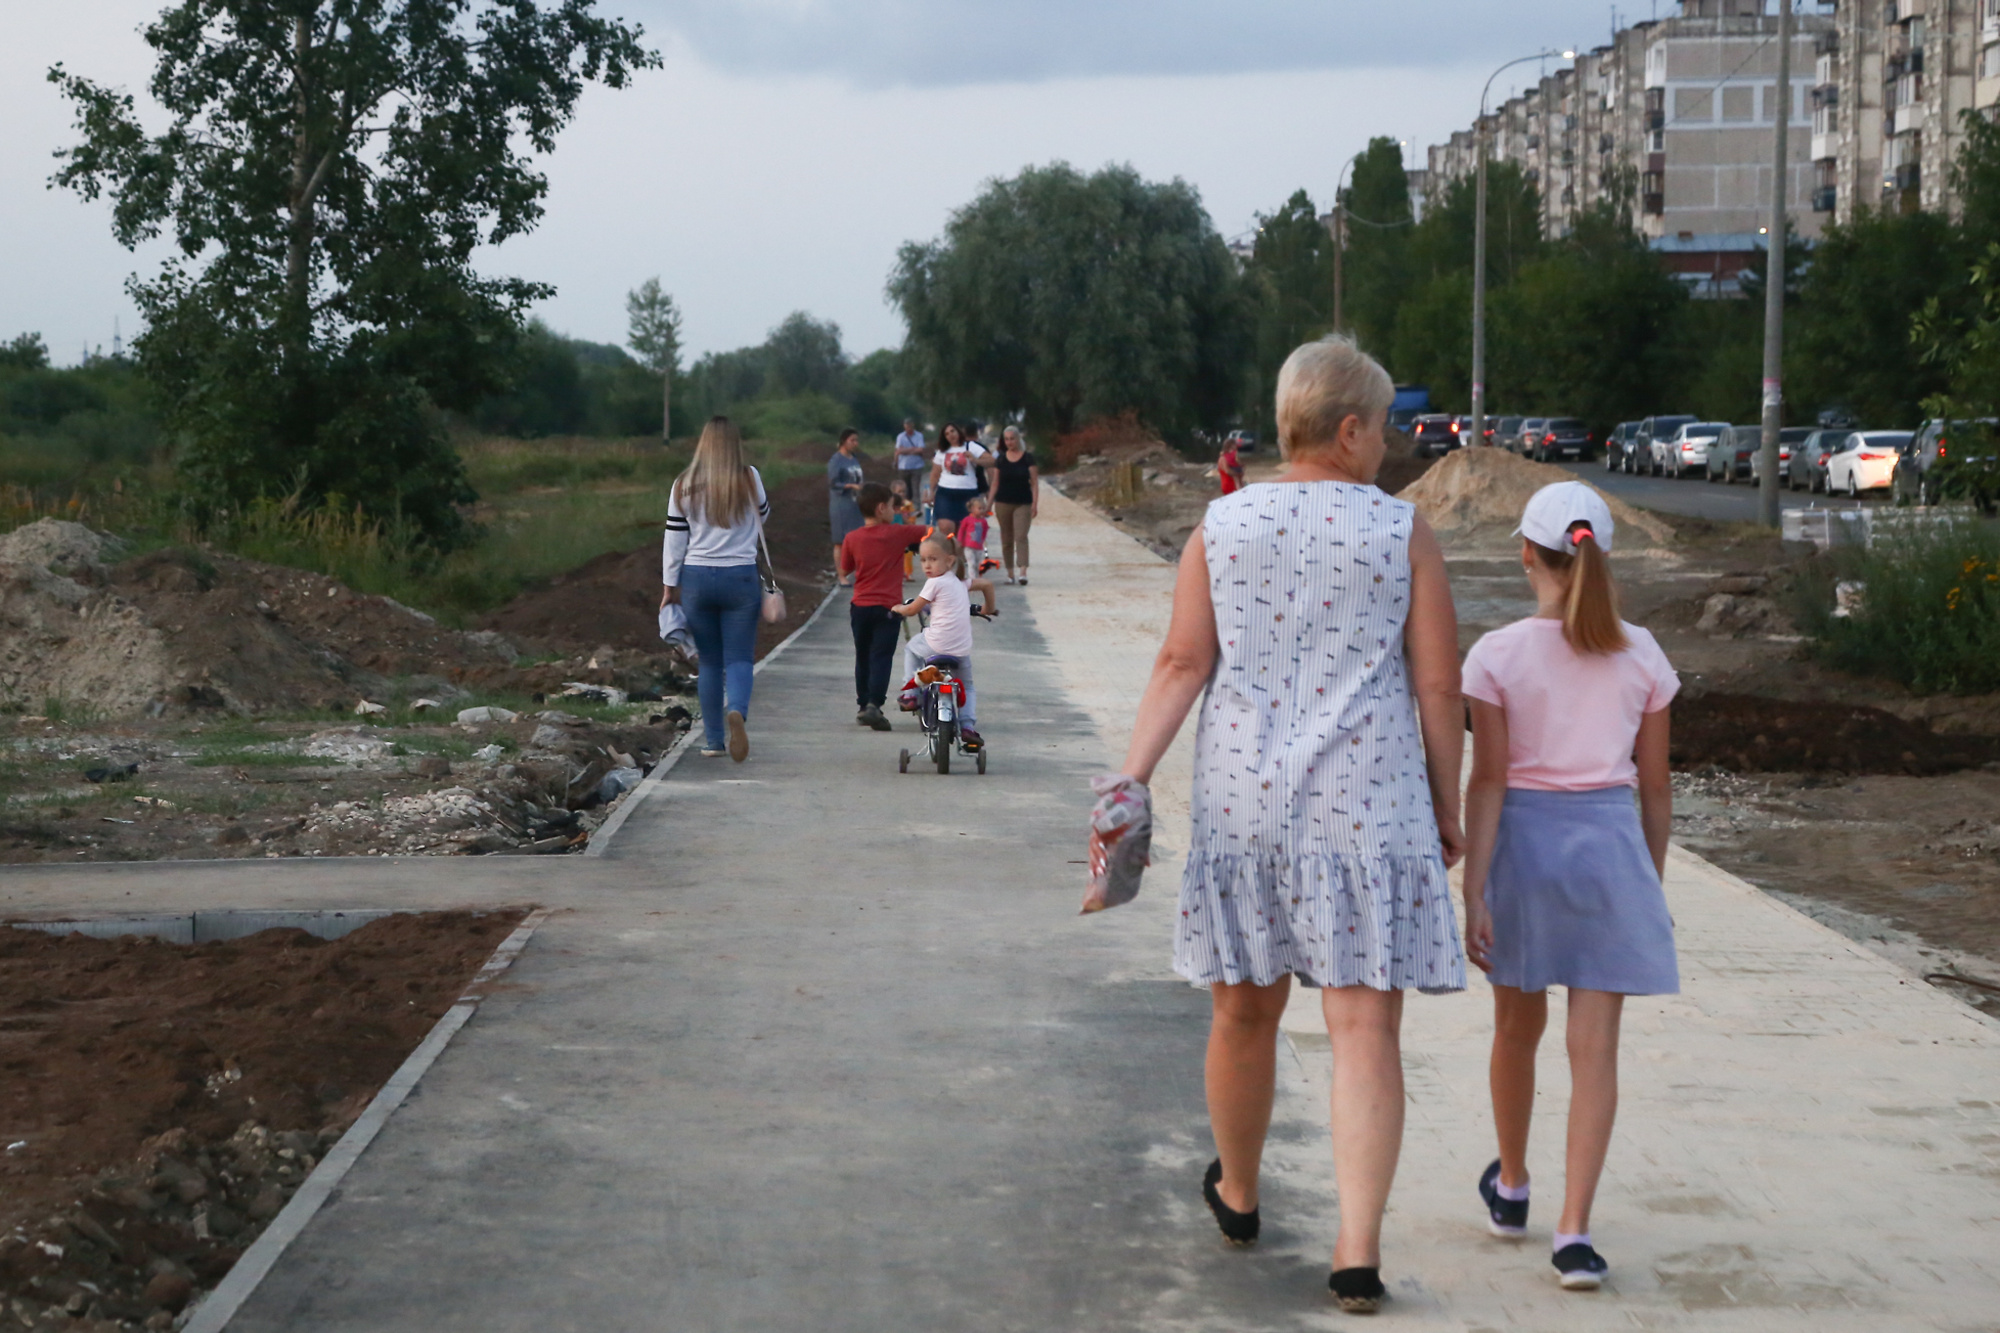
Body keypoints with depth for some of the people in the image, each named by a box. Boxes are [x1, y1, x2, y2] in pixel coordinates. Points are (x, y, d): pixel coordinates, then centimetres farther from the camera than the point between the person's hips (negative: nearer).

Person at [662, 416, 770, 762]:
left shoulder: (684, 486, -1)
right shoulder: (749, 479, -4)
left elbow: (674, 539, 2)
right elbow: (763, 514, 14)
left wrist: (670, 585, 8)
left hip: (696, 578, 2)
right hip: (741, 578, -2)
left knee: (709, 661, 12)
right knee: (739, 658, 0)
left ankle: (713, 740, 13)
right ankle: (737, 710, -30)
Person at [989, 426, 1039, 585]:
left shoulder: (1028, 458, 0)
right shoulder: (1000, 460, 6)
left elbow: (1034, 483, 0)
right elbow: (995, 483, 11)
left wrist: (1035, 504, -8)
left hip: (1023, 503, -3)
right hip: (1003, 503, 3)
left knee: (1021, 536, -14)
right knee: (1006, 539, 6)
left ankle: (1023, 572, -22)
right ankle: (1010, 573, 13)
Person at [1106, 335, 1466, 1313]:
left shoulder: (1220, 527, 4)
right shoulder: (1403, 532, -1)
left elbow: (1182, 665, -3)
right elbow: (1439, 685, -1)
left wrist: (1131, 779, -3)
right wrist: (1447, 805, 9)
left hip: (1243, 800, 3)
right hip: (1368, 807, -3)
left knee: (1245, 1009, 17)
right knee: (1364, 1027, -3)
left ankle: (1237, 1195, 38)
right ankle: (1358, 1250, -10)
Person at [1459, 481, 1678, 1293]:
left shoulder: (1498, 656, -8)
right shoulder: (1641, 657, 0)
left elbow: (1488, 783, -11)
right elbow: (1655, 786, 5)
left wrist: (1474, 894, -9)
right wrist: (1652, 883, 16)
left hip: (1523, 839, 0)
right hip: (1610, 843, 0)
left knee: (1517, 1027, 19)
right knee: (1594, 1047, 0)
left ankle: (1511, 1188, 38)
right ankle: (1574, 1231, -8)